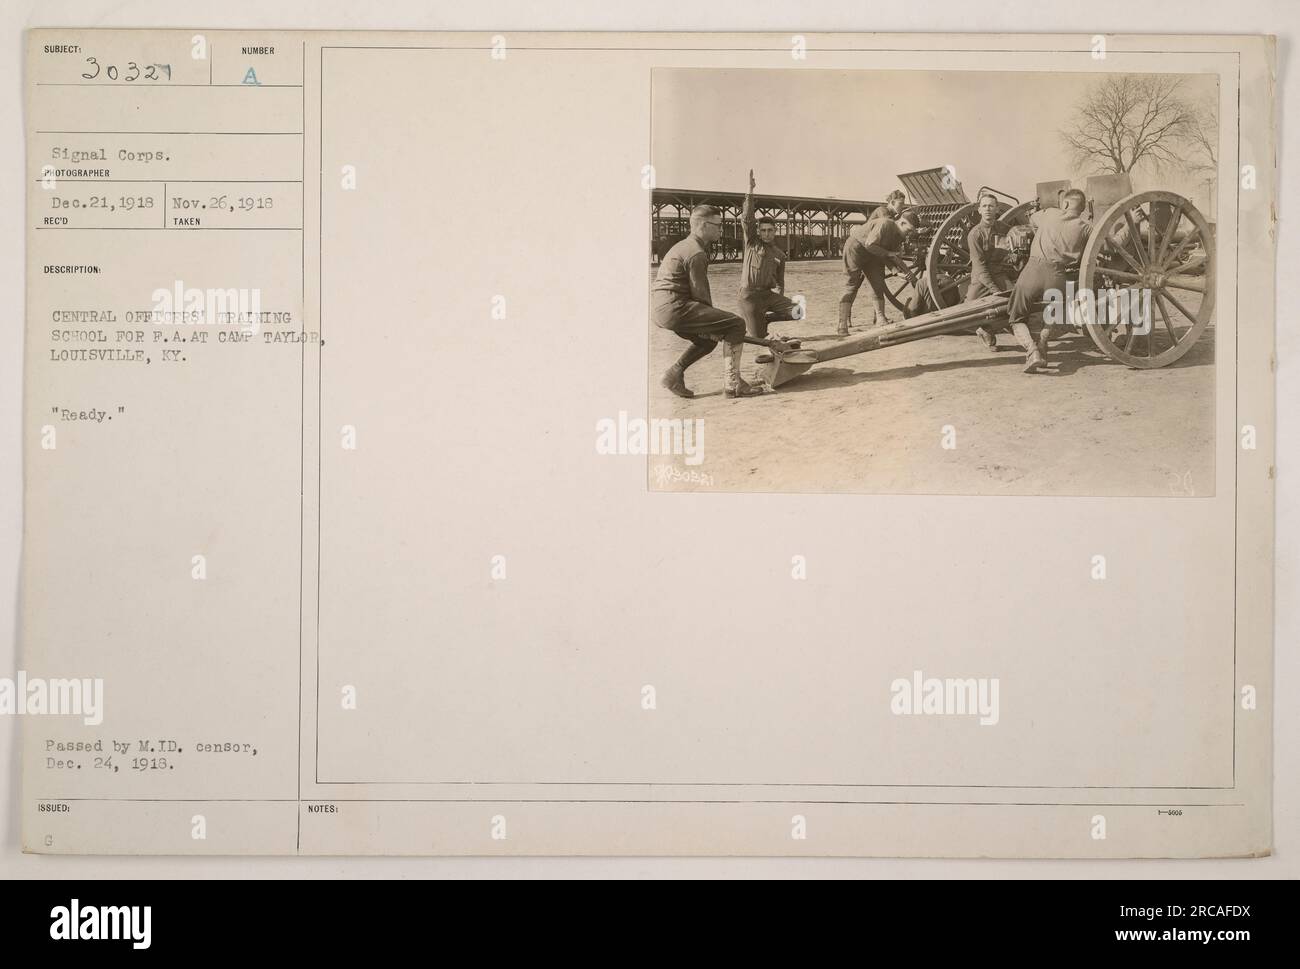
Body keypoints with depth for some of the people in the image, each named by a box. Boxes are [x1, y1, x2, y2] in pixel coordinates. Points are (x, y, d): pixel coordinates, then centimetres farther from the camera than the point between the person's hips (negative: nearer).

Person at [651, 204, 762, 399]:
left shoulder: (683, 246, 21)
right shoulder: (696, 253, -11)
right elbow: (701, 294, -11)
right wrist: (714, 323, 2)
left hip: (660, 309, 10)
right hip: (674, 308, -10)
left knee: (708, 338, 29)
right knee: (736, 324, -9)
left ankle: (675, 374, 16)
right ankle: (732, 384, -10)